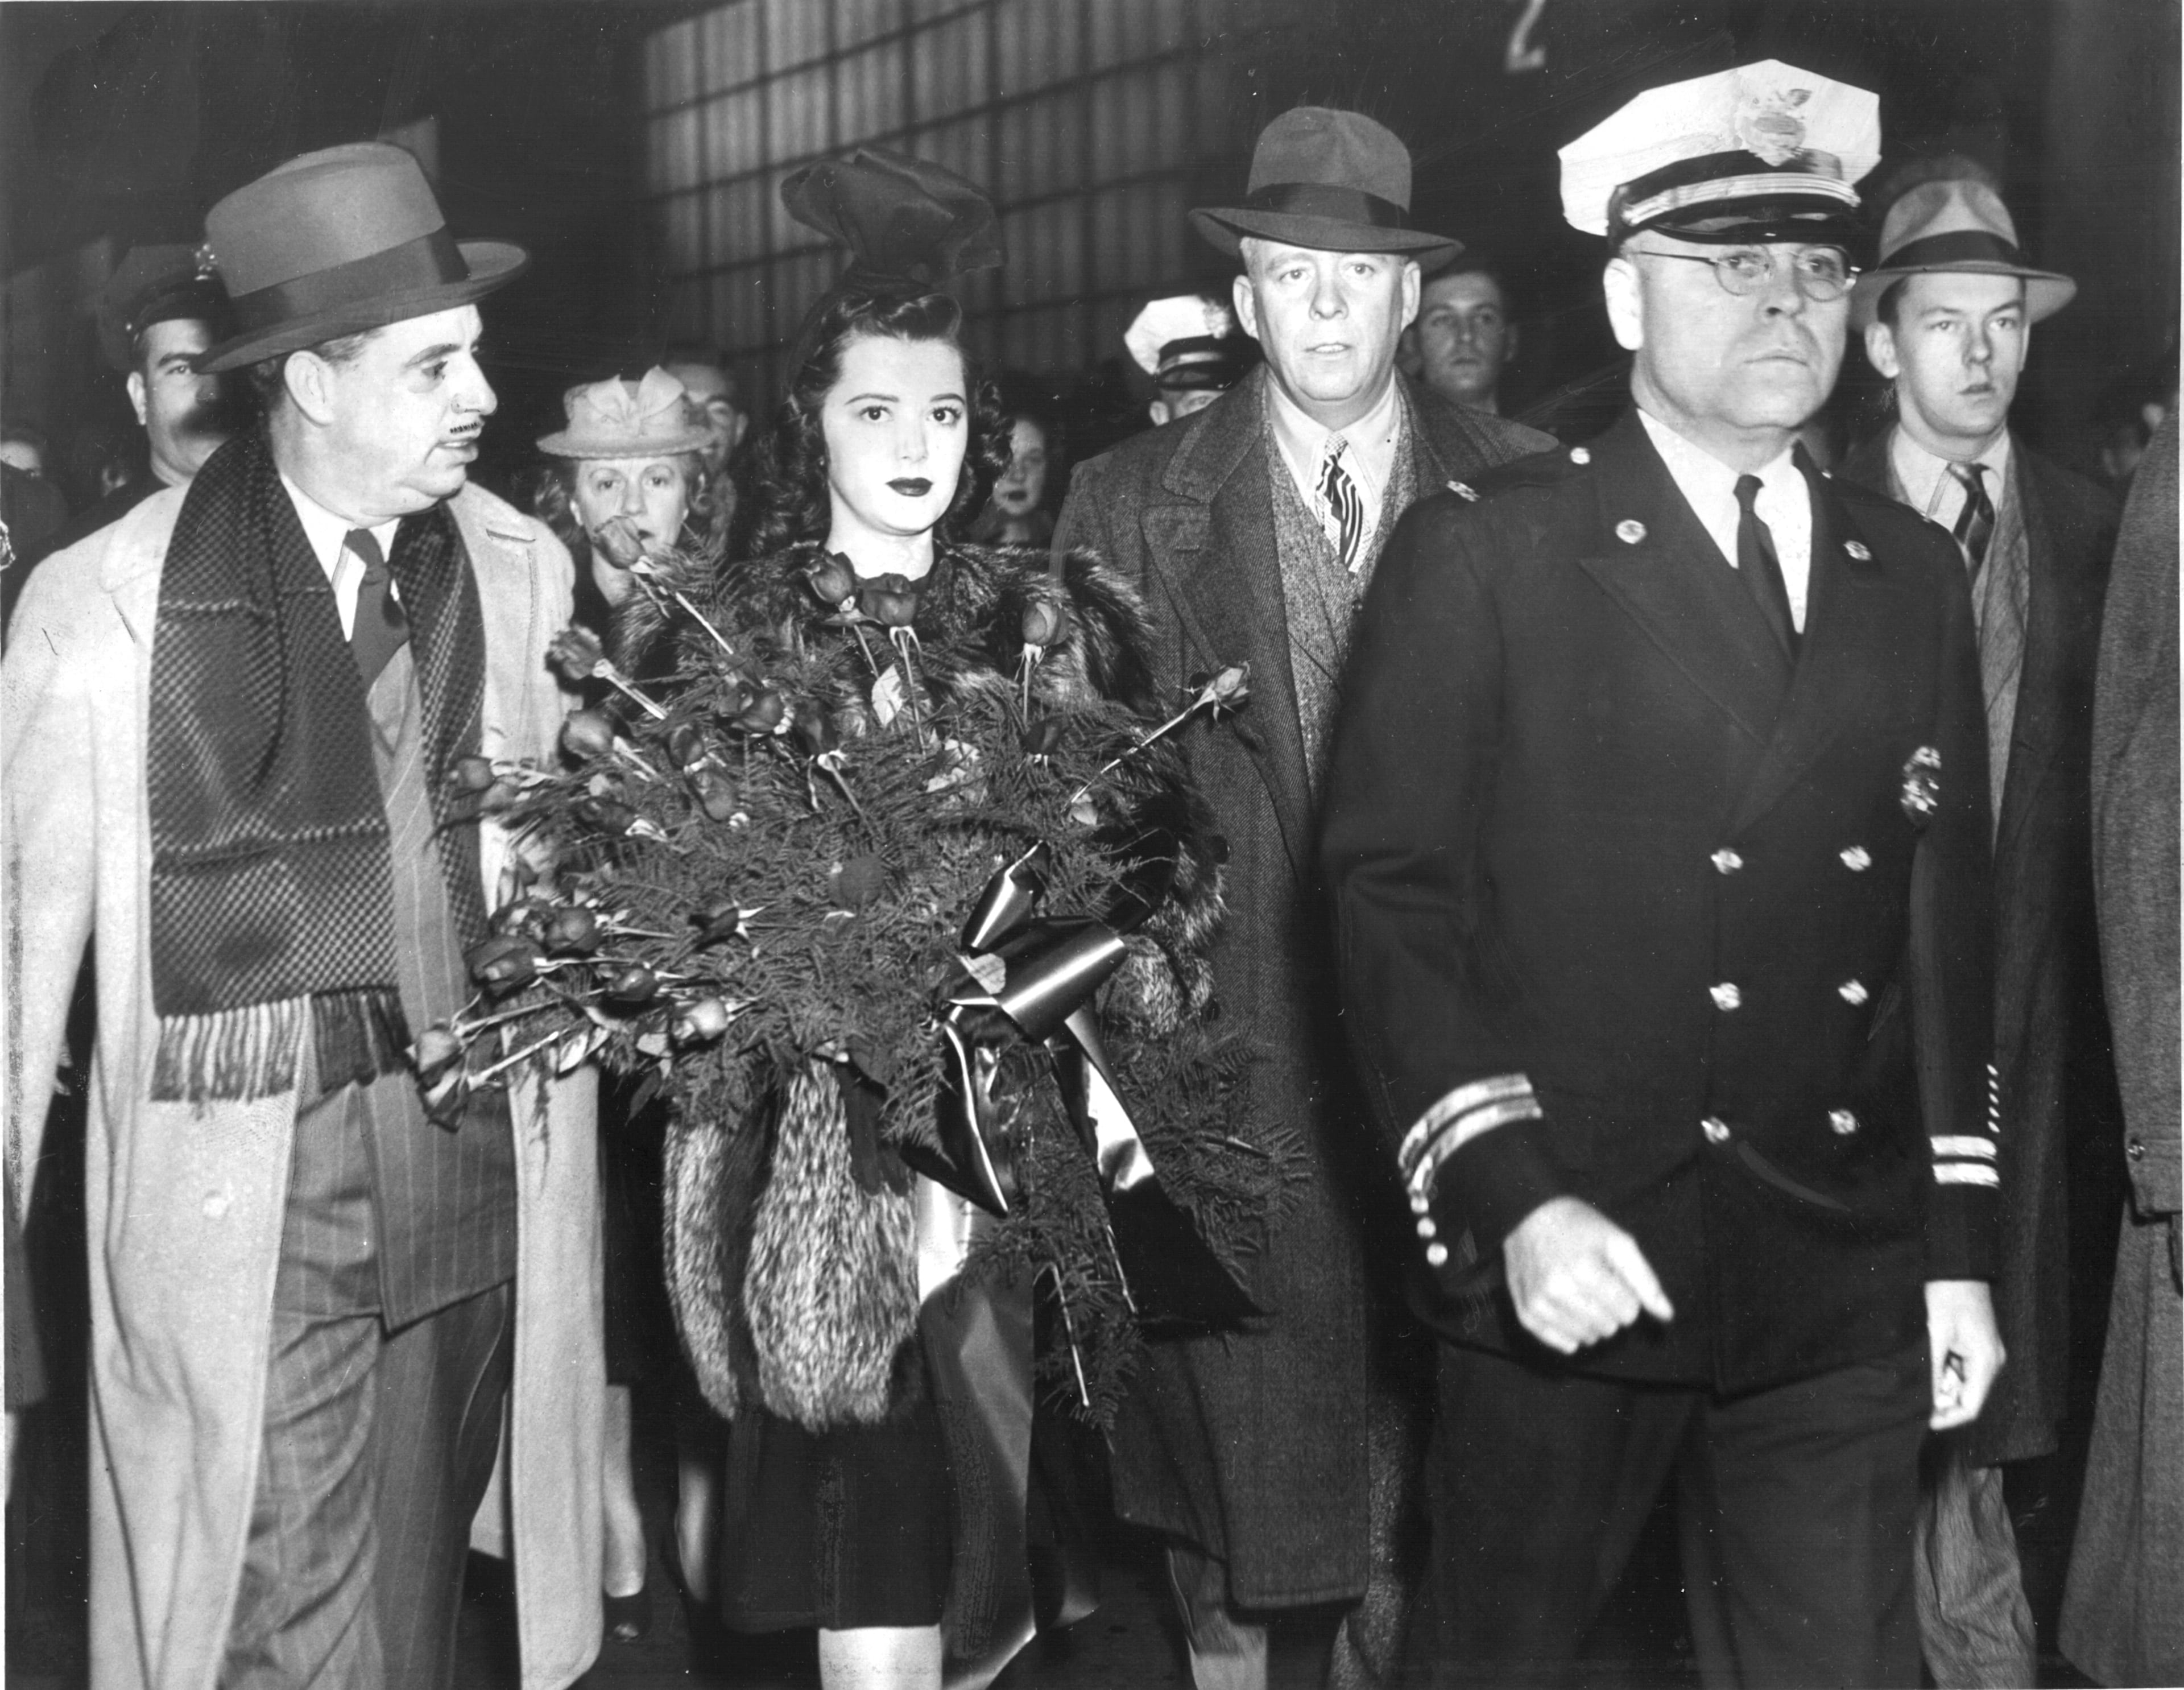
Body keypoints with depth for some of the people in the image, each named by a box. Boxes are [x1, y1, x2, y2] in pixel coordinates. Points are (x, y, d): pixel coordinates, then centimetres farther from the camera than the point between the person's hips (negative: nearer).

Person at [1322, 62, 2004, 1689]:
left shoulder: (1915, 575, 11)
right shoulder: (1480, 553, -3)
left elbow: (1948, 926, 12)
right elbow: (1391, 895, -8)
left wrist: (1960, 1244, 9)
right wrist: (1510, 1194, -18)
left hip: (1845, 1288, 4)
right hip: (1568, 1252, -3)